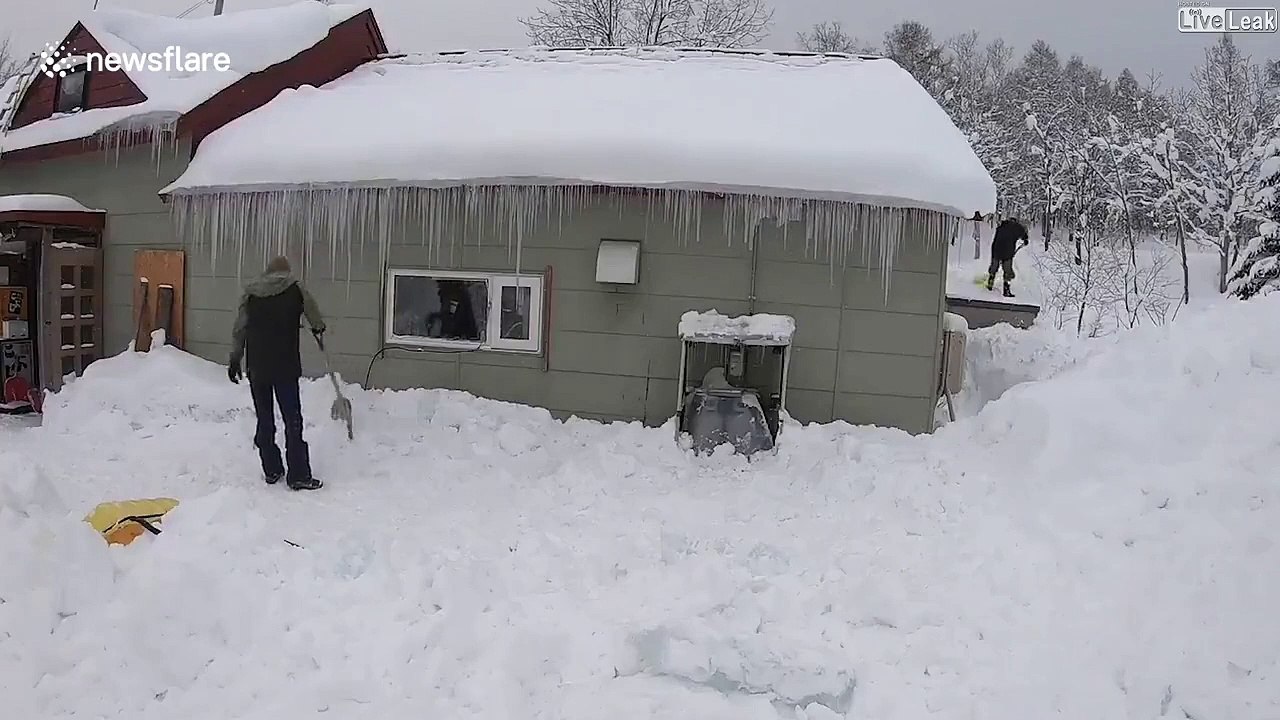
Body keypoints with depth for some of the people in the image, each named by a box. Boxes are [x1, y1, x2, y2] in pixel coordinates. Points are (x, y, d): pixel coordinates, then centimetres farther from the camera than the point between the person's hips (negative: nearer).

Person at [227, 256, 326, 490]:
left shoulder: (250, 293, 7)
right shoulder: (295, 290, -1)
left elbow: (239, 329, 8)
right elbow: (313, 313, 16)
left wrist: (234, 360, 16)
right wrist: (319, 329, 38)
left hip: (257, 367, 4)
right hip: (285, 366, -3)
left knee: (265, 420, 12)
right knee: (293, 420, -1)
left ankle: (272, 471, 19)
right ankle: (299, 476, -1)